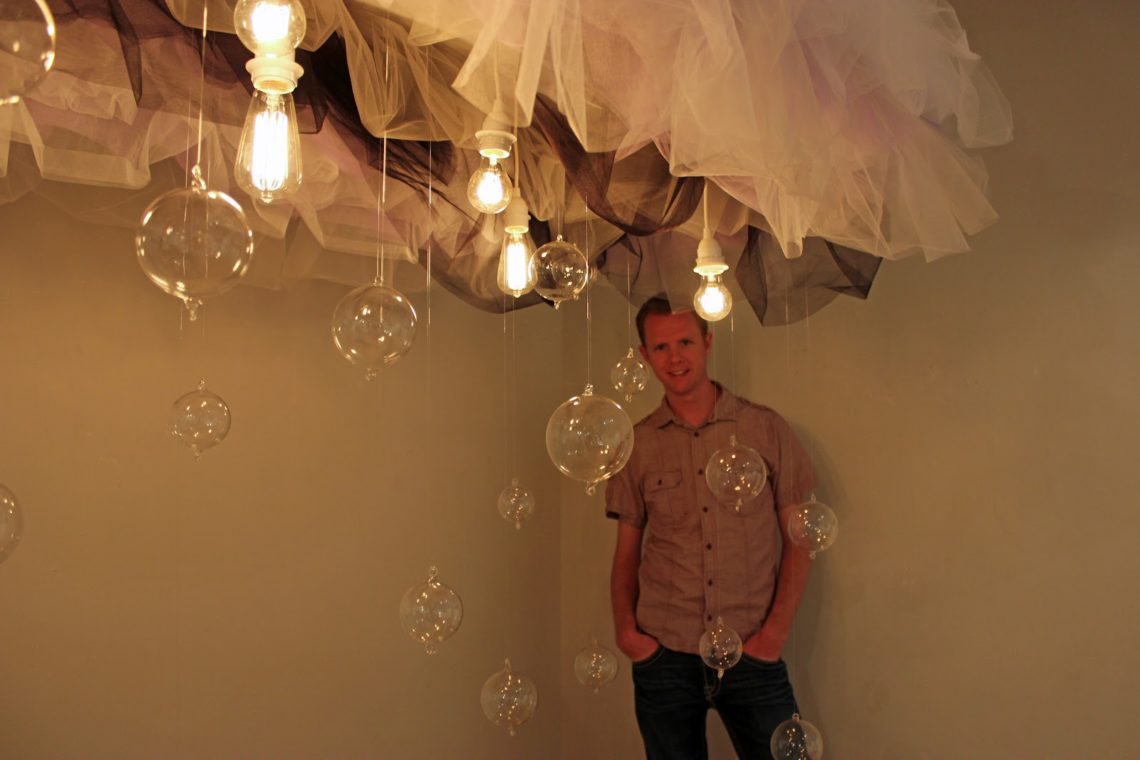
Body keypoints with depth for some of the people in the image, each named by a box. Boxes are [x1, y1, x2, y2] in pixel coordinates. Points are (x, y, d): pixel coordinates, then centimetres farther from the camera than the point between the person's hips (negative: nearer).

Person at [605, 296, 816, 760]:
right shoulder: (636, 445, 5)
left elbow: (799, 537, 3)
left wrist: (777, 629, -6)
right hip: (664, 655, 1)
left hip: (752, 654, -1)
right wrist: (625, 628, -5)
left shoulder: (767, 429, 1)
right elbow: (626, 552, 10)